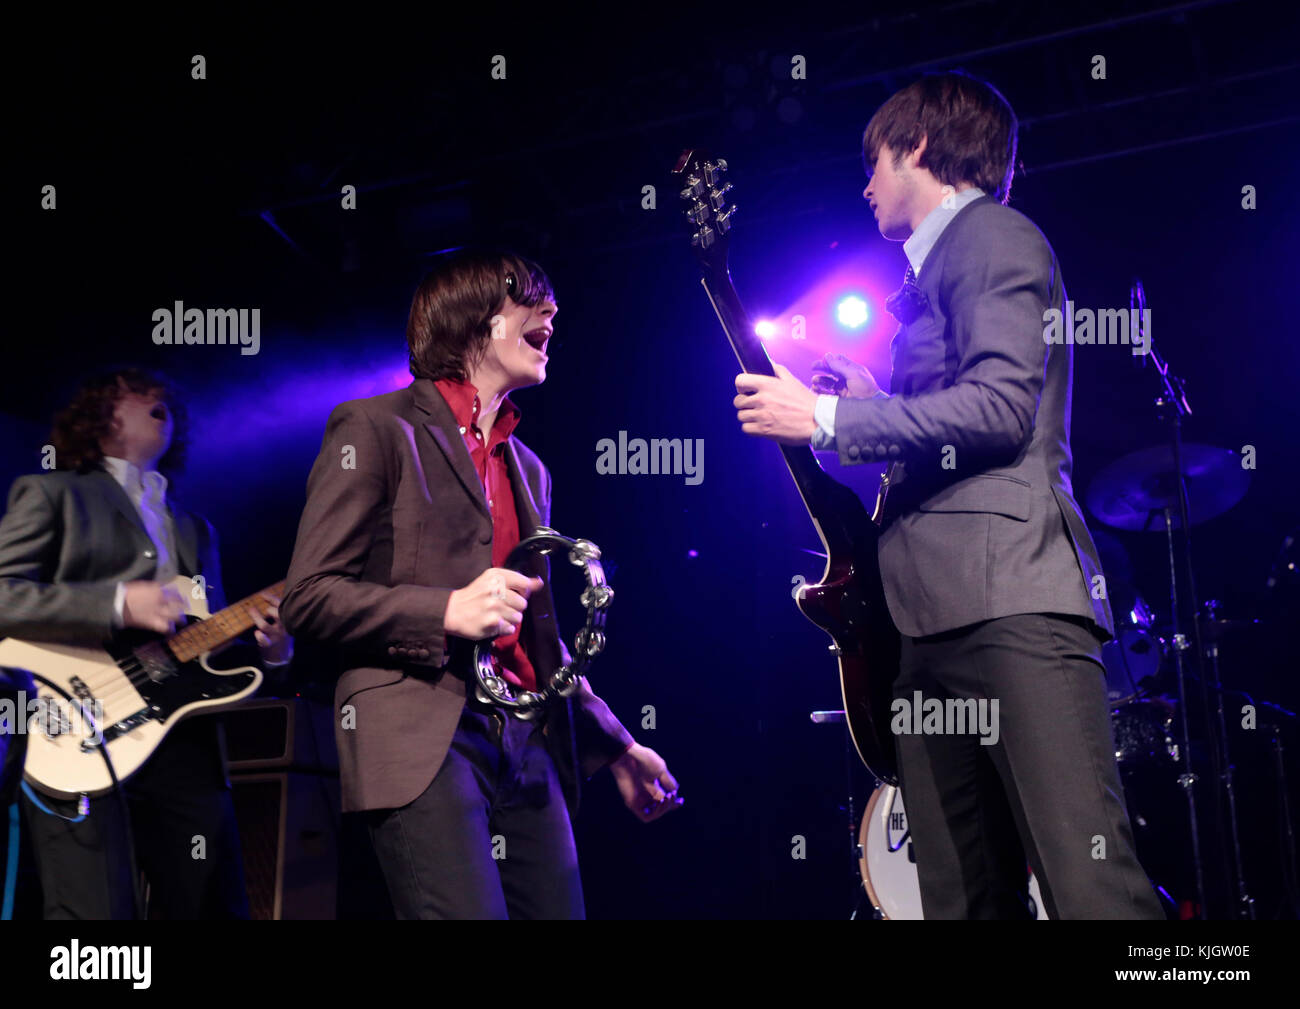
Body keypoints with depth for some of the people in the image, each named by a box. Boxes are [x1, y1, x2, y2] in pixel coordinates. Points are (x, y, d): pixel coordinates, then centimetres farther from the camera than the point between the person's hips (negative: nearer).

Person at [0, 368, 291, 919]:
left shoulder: (195, 528, 28)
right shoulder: (53, 495, 8)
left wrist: (265, 647, 3)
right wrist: (118, 604, -17)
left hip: (186, 745, 6)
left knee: (213, 907, 1)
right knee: (96, 912, -13)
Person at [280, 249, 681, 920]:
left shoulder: (527, 468, 24)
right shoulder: (377, 429, 3)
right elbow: (308, 598, -5)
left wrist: (613, 746, 25)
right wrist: (447, 611, -17)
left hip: (529, 747, 7)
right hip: (422, 739, -7)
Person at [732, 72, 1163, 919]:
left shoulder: (993, 237, 1)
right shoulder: (937, 268, 29)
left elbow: (998, 409, -13)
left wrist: (824, 419, -9)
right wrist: (872, 401, 22)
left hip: (1009, 597, -10)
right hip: (937, 615, 10)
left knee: (1093, 881, -18)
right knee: (965, 899, 4)